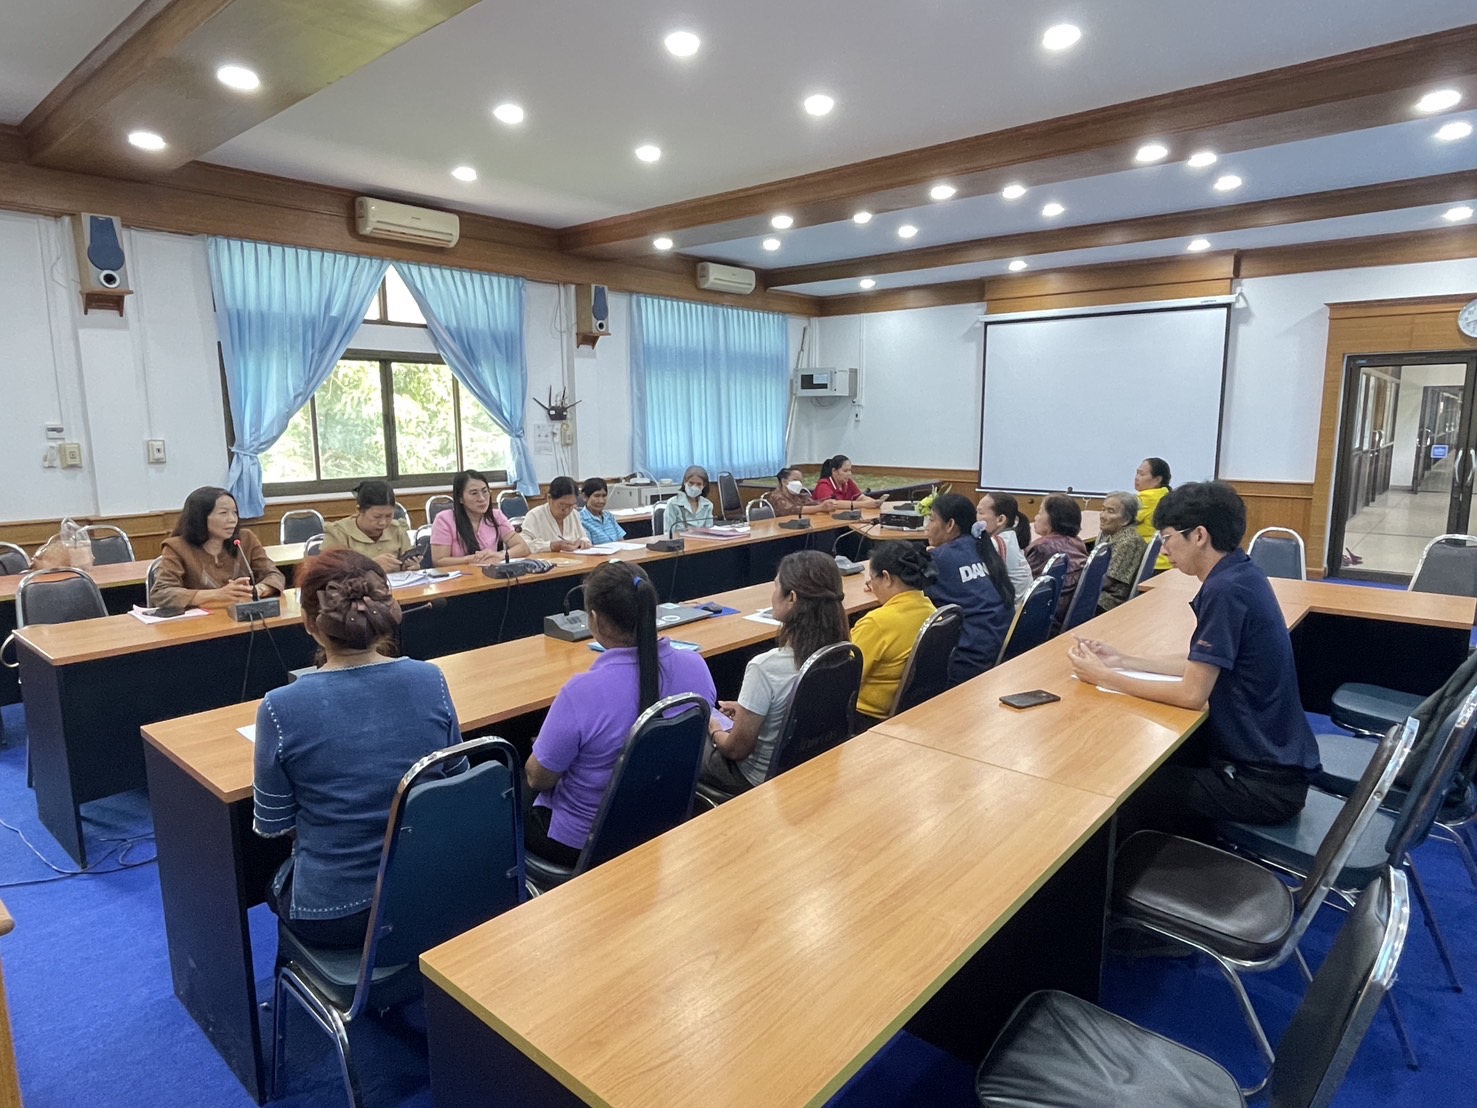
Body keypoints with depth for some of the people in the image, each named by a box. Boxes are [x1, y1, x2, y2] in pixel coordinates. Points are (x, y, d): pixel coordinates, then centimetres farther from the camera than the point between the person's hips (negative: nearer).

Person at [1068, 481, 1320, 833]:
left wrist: (1105, 678, -14)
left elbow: (1192, 694, -24)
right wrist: (1123, 661, 8)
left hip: (1266, 779, -9)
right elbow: (1201, 664, 13)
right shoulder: (1239, 575, 4)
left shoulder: (1225, 590, -25)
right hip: (1269, 753, 9)